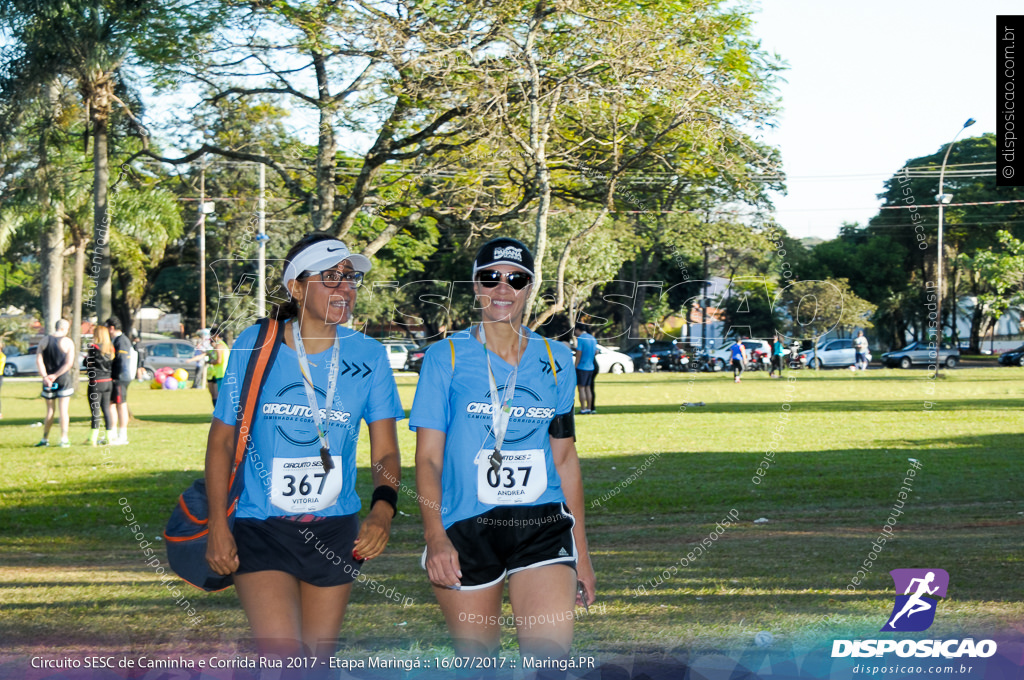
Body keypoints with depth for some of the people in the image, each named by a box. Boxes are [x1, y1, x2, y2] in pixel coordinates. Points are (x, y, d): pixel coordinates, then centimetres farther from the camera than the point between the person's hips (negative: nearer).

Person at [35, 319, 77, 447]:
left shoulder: (44, 341, 4)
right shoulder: (67, 342, -5)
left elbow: (39, 360, -5)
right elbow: (69, 363, -12)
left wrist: (45, 376, -11)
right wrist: (55, 375, -10)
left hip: (48, 380, 3)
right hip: (64, 379, -3)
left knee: (50, 411, 12)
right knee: (63, 410, 0)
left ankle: (45, 439, 14)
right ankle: (64, 439, -3)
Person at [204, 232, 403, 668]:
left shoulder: (368, 356, -2)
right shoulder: (254, 346, -6)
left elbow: (385, 452, -2)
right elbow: (221, 440, 2)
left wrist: (383, 507, -22)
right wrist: (217, 525, -4)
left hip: (335, 531, 3)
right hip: (261, 529, -3)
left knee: (317, 660, 12)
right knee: (284, 659, -19)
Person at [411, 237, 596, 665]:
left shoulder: (555, 361, 10)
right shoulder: (445, 357, 2)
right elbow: (428, 457, -1)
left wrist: (581, 553, 15)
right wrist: (435, 536, -16)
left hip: (543, 523, 2)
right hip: (466, 529, -1)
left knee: (552, 652, -17)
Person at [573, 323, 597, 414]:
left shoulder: (580, 339, -12)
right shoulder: (592, 338, 12)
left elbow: (579, 354, -15)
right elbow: (596, 353, 21)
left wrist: (575, 366, -10)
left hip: (582, 367, -8)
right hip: (591, 367, 8)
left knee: (581, 388, -4)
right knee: (588, 388, 13)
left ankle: (583, 409, -6)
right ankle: (589, 408, 15)